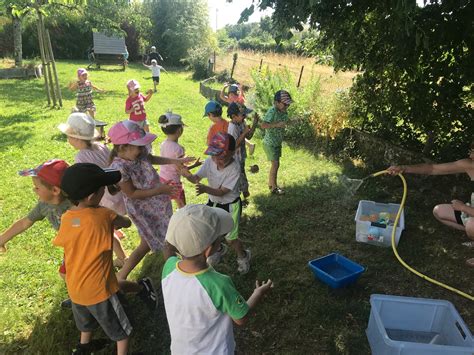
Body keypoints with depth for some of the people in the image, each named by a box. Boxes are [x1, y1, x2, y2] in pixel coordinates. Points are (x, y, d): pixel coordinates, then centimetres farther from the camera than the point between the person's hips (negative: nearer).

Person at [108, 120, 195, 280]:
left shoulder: (139, 152, -12)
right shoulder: (119, 168, -31)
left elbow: (152, 159, 11)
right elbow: (132, 193, -24)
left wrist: (176, 161, 6)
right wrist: (159, 190, -26)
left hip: (158, 203, 8)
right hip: (144, 210, -8)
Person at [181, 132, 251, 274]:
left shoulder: (234, 168, -29)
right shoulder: (210, 161, -15)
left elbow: (222, 192, -29)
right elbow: (196, 178, -16)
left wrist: (205, 189, -46)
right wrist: (188, 175, -39)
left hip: (230, 205, -5)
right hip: (213, 202, 6)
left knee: (231, 238, 2)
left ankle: (243, 256, 35)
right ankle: (219, 249, 49)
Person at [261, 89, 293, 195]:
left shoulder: (284, 112, 1)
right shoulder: (272, 111, -22)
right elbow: (263, 125, -31)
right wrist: (277, 124, -34)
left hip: (277, 142, 8)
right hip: (270, 143, -8)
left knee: (275, 164, 16)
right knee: (275, 164, -5)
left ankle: (271, 184, 31)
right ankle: (274, 188, 9)